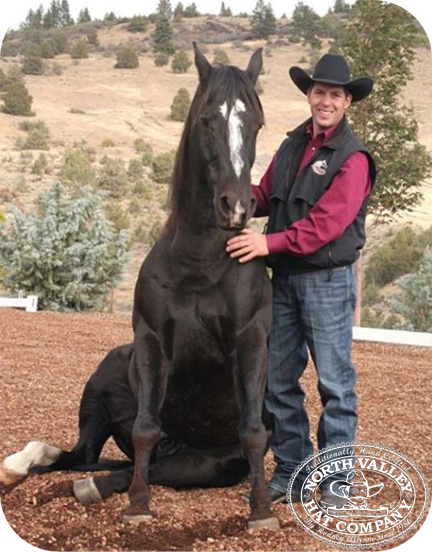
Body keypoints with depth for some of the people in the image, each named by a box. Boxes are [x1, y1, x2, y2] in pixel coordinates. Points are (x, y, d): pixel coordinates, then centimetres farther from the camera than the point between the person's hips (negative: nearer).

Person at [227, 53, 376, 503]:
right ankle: (290, 474, 23)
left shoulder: (352, 158, -11)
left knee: (334, 383, 2)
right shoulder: (292, 146, 12)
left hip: (327, 280, -7)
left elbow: (327, 223, -21)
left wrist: (270, 242, -26)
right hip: (283, 278, 7)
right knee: (278, 381, 11)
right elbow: (265, 198, 14)